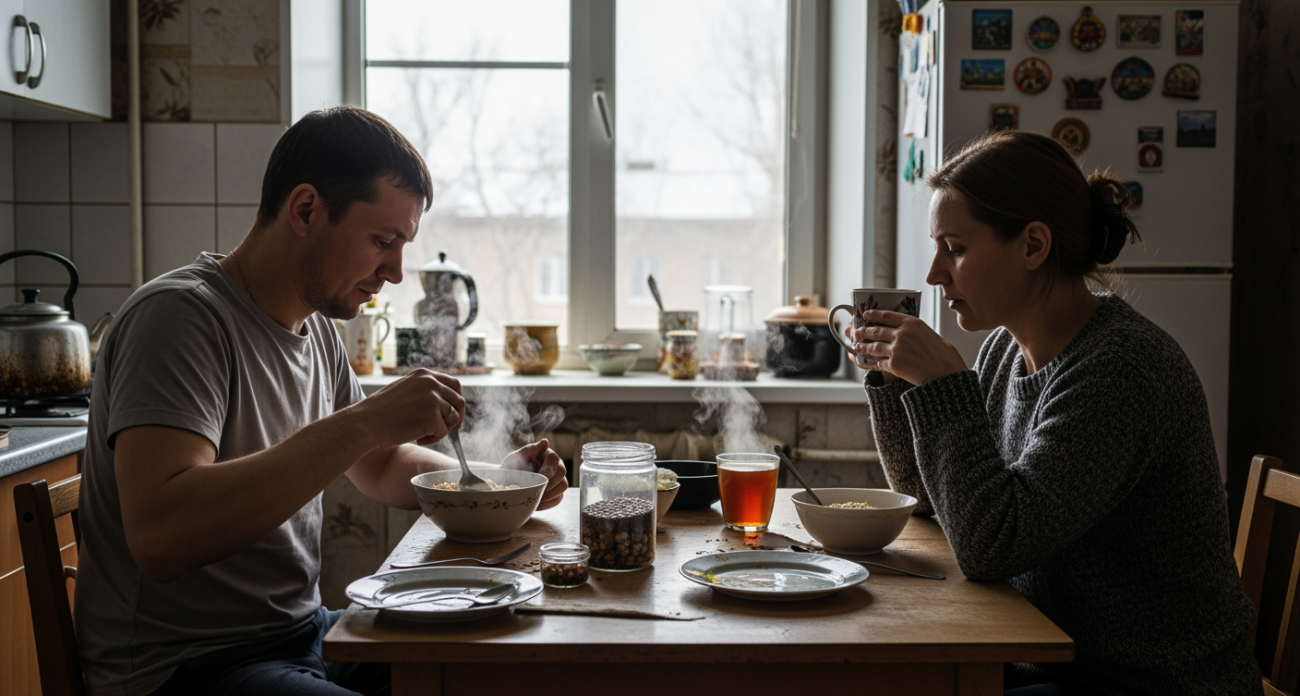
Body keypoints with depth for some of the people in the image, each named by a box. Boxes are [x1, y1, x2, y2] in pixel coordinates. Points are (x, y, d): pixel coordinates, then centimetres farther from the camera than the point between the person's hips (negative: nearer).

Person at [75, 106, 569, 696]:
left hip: (301, 630, 9)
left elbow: (379, 467, 23)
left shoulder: (316, 327, 9)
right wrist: (363, 422, -31)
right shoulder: (181, 315, -18)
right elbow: (159, 537, -32)